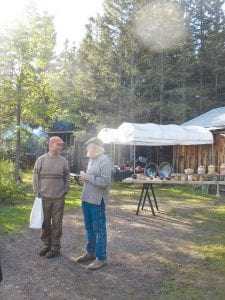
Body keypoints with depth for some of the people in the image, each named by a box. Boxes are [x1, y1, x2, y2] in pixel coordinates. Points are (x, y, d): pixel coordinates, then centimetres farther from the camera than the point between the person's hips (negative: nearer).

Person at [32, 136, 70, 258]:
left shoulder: (63, 160, 3)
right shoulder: (41, 159, -1)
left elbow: (67, 177, 9)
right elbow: (36, 176, 2)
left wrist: (66, 190, 1)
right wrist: (37, 192, -3)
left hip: (59, 198, 0)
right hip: (44, 197, 0)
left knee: (57, 223, 5)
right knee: (45, 222, 9)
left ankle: (55, 247, 16)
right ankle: (46, 245, 25)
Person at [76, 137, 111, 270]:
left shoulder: (104, 160, -15)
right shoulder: (92, 159, 13)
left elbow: (105, 181, -24)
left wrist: (88, 177, -18)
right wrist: (84, 176, 5)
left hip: (97, 200, -9)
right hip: (87, 199, 9)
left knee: (99, 230, 1)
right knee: (89, 228, 19)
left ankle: (101, 258, 10)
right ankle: (91, 252, 33)